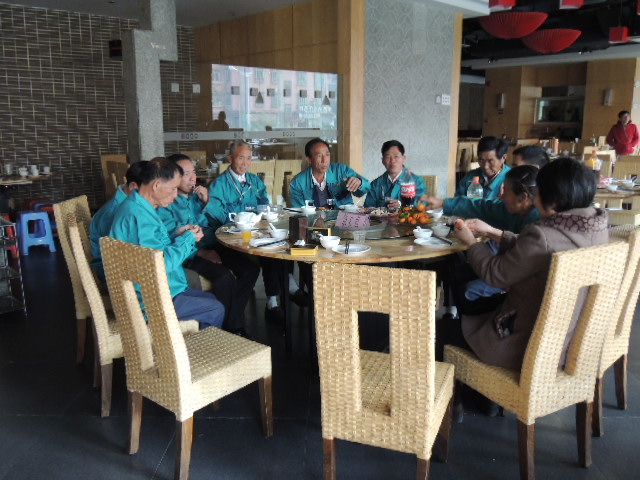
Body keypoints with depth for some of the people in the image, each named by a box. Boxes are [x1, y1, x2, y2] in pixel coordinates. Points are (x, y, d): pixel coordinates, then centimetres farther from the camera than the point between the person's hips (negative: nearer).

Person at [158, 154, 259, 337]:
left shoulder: (196, 195, 13)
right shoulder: (165, 202, -7)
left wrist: (207, 202, 0)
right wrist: (202, 253, -20)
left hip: (209, 246, 7)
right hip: (187, 253, -7)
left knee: (251, 268, -9)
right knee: (225, 277, -29)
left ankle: (234, 322, 1)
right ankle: (225, 328, -7)